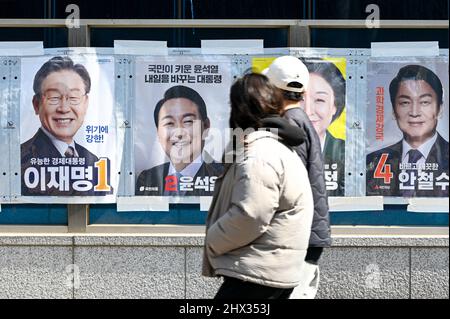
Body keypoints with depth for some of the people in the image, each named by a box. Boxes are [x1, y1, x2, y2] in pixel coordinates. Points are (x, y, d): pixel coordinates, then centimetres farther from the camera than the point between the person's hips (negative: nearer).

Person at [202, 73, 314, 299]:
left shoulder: (258, 155, -17)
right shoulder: (277, 147, 18)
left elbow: (248, 217, -24)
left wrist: (212, 242, -11)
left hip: (255, 273, -11)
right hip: (273, 271, 11)